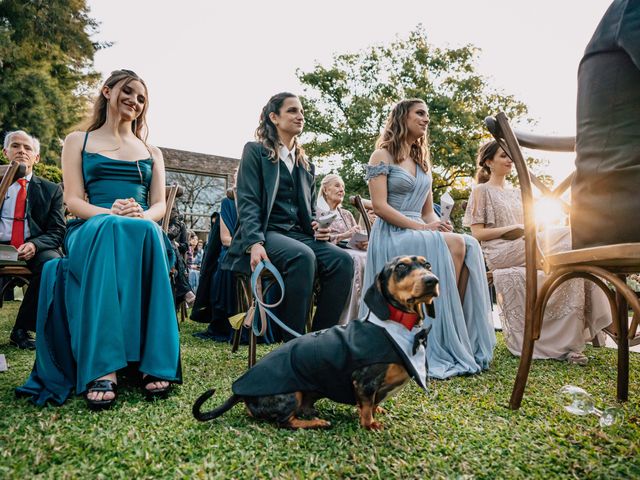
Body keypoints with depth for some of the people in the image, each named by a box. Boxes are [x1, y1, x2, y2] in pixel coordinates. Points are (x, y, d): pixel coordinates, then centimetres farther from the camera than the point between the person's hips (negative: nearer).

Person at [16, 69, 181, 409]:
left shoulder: (151, 152, 24)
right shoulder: (78, 141, 18)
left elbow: (160, 204, 12)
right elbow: (73, 200, 5)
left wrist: (142, 216, -13)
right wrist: (110, 213, -17)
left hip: (144, 233, 2)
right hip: (91, 232, -1)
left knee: (146, 232, -37)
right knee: (110, 227, -40)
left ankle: (154, 361, -40)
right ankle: (102, 366, -43)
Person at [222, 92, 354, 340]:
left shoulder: (306, 164, 24)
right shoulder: (255, 151, 7)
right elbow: (247, 202, -5)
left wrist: (318, 228, 0)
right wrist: (255, 243, -21)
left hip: (299, 235, 5)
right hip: (266, 232, -5)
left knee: (342, 260, -23)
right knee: (303, 256, -36)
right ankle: (292, 341, -25)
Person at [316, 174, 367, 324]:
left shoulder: (347, 214, 29)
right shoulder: (317, 211, 10)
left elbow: (358, 238, 21)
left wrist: (363, 242, -4)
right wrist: (344, 235, -18)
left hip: (351, 250, 5)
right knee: (355, 258, -36)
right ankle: (347, 319, -36)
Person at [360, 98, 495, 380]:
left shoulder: (422, 161, 22)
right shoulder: (383, 155, 1)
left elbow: (428, 211, 19)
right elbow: (379, 206, -11)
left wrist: (437, 225, -5)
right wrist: (421, 227, -19)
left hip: (420, 233, 6)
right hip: (391, 234, -6)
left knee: (469, 246, -24)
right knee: (453, 245, -30)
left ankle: (461, 336, -22)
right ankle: (441, 348, -23)